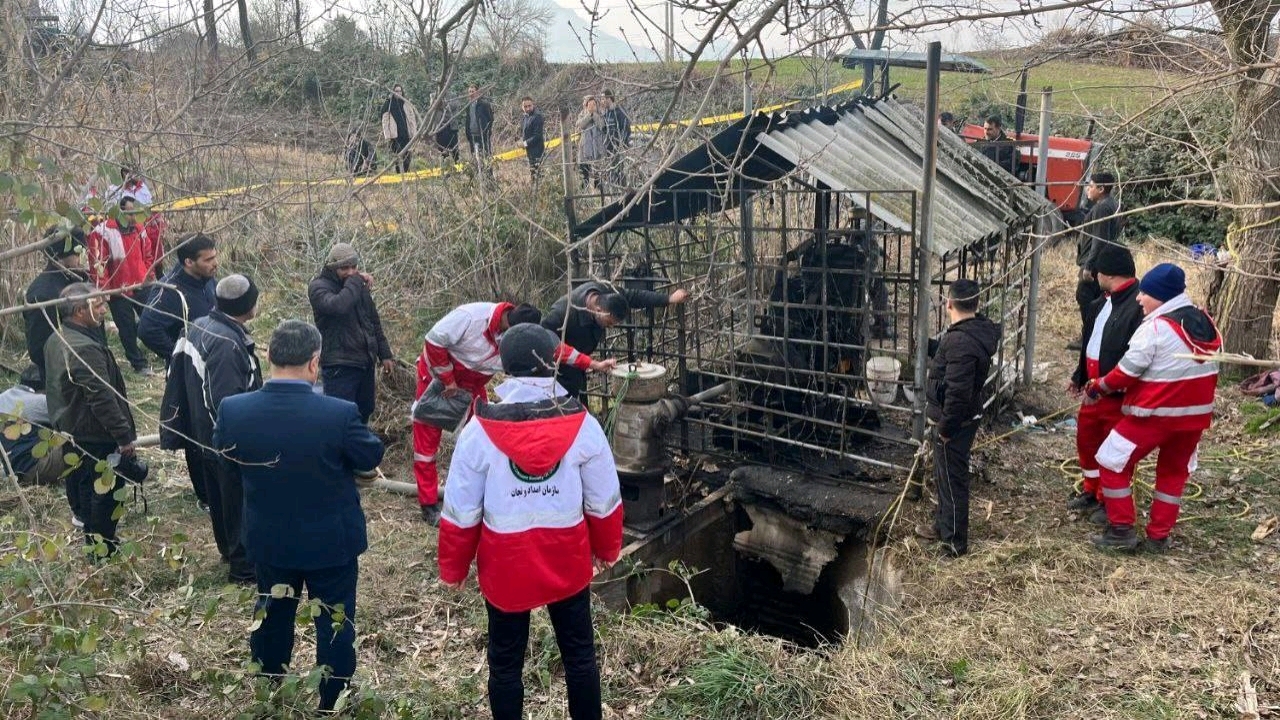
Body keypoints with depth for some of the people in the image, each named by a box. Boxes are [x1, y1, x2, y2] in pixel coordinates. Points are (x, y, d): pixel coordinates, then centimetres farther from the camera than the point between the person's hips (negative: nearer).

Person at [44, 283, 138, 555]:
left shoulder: (56, 340, 2)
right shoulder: (85, 349, -30)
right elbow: (103, 399, -30)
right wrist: (124, 435, -23)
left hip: (69, 429, 10)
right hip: (96, 435, -10)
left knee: (81, 481, 25)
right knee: (107, 490, 4)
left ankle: (89, 532, 44)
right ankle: (102, 545, 15)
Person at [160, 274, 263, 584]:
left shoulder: (199, 327, 0)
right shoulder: (227, 344, -29)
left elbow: (182, 377, 10)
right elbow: (229, 401, -29)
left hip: (205, 434, 9)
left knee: (219, 498, 24)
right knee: (242, 502, 6)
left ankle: (228, 549, 42)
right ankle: (243, 566, 18)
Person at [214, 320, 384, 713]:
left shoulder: (233, 410, -19)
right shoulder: (340, 413, -28)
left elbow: (223, 450, 3)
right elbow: (371, 456, -10)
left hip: (268, 540, 4)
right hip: (331, 542, -3)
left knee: (271, 618, 26)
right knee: (334, 624, 17)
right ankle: (333, 704, 32)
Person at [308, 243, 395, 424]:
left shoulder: (360, 285, 12)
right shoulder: (319, 286, -11)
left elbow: (374, 321, 20)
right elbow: (337, 306, -34)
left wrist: (385, 354, 18)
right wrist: (354, 282, -21)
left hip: (365, 361, 8)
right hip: (340, 366, -7)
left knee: (365, 411, 18)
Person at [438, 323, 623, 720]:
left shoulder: (480, 431, -14)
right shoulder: (582, 425, -12)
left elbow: (461, 512, -8)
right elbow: (603, 502, -3)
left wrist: (453, 567, 8)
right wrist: (607, 549, 15)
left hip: (505, 567, -1)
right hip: (567, 563, 1)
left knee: (505, 663, 16)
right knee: (580, 655, 18)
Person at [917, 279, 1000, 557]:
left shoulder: (961, 341, -28)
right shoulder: (978, 331, 4)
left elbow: (958, 392, -29)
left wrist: (945, 427, -21)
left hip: (955, 422, -10)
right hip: (963, 418, 10)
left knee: (952, 479, 3)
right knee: (944, 475, 23)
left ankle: (955, 542, 15)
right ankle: (943, 526, 38)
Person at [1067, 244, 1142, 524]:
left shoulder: (1139, 304, -24)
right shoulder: (1104, 302, 9)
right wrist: (1079, 377, 23)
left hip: (1119, 393, -10)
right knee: (1086, 438, 21)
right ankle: (1091, 492, 38)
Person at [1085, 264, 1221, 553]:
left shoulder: (1156, 327, -17)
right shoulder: (1206, 324, 7)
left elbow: (1127, 372, -15)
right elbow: (1209, 372, 15)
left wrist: (1097, 388, -1)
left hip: (1155, 413, -8)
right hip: (1196, 414, 8)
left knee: (1113, 463, 6)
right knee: (1174, 472, 20)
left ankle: (1121, 530, 7)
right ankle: (1158, 537, 24)